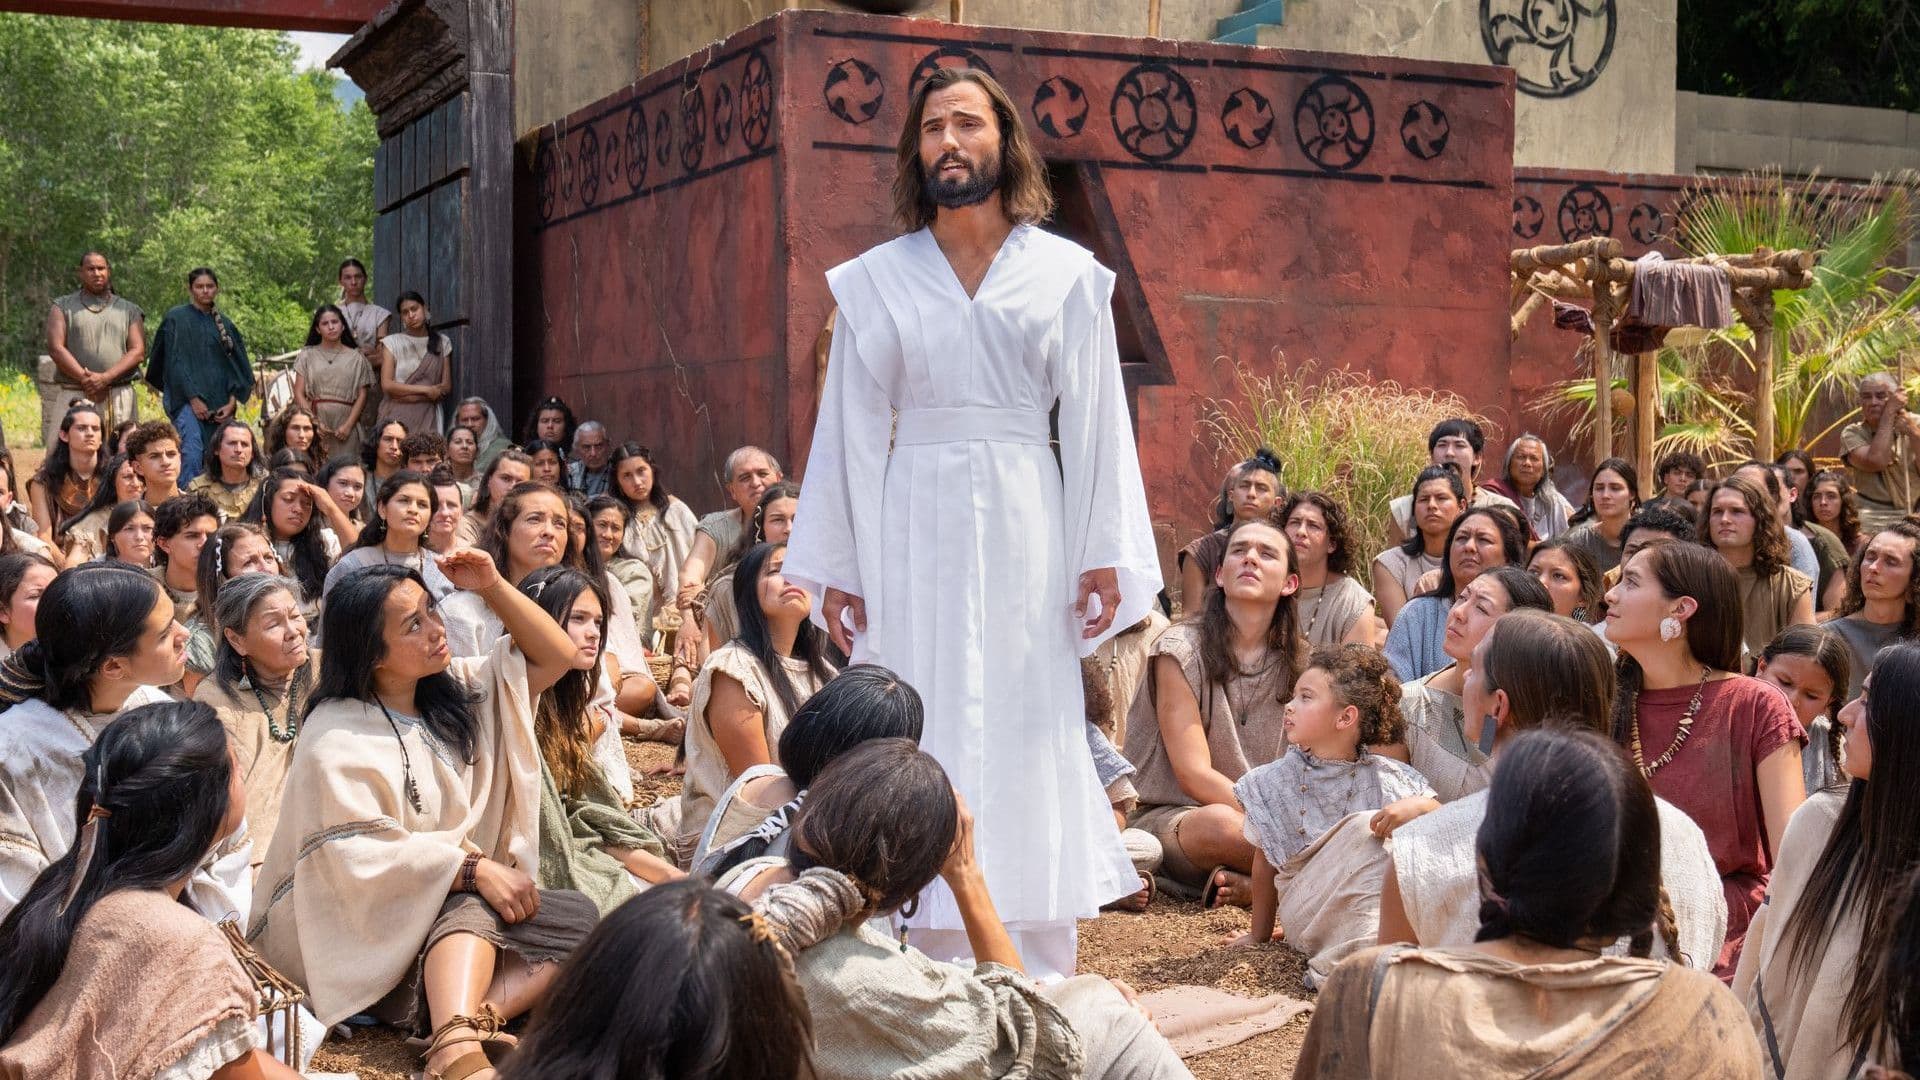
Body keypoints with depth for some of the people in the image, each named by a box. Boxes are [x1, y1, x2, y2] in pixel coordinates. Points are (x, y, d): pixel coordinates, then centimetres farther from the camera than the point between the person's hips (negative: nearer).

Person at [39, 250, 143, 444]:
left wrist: (105, 378, -12)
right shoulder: (62, 307, 13)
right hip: (73, 397, -1)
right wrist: (85, 380, -12)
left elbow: (138, 352, 3)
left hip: (119, 397, 1)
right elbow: (56, 348, 0)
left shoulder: (129, 310, 15)